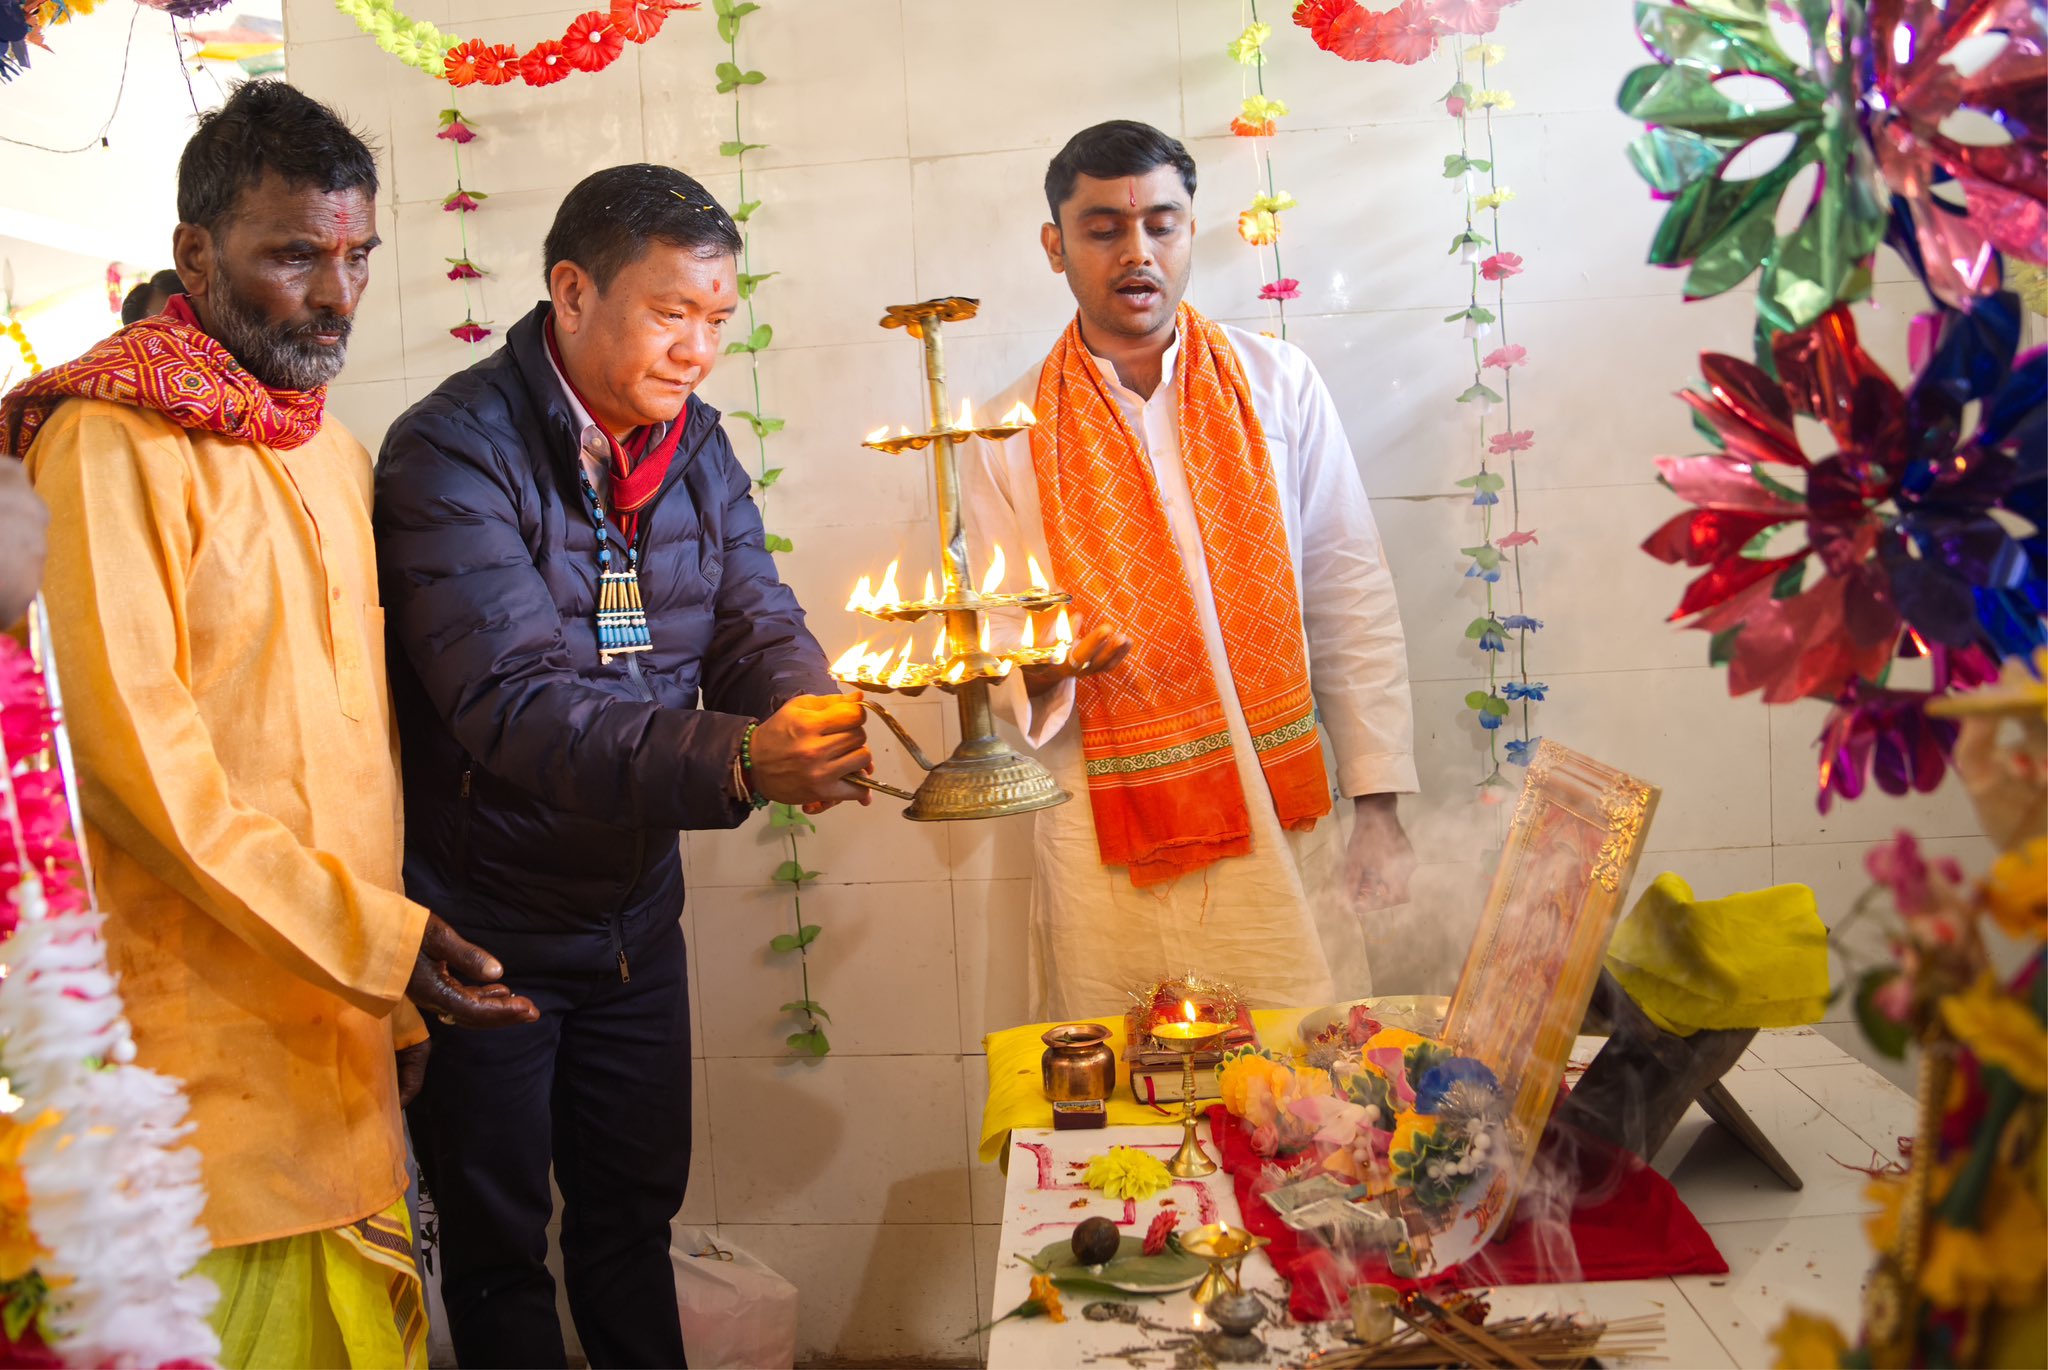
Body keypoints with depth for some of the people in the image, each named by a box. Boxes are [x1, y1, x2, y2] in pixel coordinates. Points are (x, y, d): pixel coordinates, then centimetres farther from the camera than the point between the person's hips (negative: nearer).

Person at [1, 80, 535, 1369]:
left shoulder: (335, 452, 14)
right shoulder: (117, 440, -9)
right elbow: (131, 746, -17)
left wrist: (397, 998, 13)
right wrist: (375, 937, -18)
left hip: (347, 1010, 7)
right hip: (211, 1035, -7)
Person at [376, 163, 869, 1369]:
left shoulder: (696, 445, 1)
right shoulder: (455, 452, -21)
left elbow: (760, 628, -2)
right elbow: (511, 702, -31)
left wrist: (820, 722, -26)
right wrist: (735, 762, -43)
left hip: (635, 908, 6)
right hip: (485, 920, -5)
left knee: (635, 1213, 21)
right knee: (498, 1246, 14)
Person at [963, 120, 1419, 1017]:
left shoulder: (1277, 386, 3)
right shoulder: (1007, 438, 2)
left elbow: (1351, 600, 4)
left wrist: (1378, 806, 2)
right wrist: (1043, 672, -18)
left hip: (1283, 833, 1)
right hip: (1108, 856, 0)